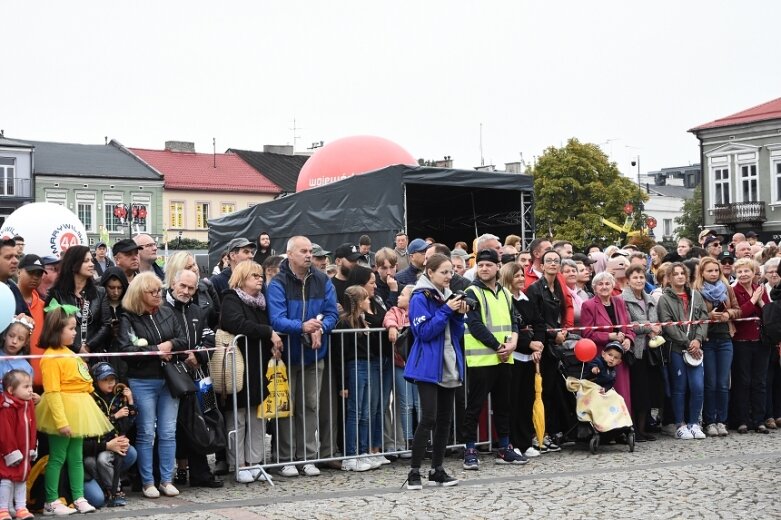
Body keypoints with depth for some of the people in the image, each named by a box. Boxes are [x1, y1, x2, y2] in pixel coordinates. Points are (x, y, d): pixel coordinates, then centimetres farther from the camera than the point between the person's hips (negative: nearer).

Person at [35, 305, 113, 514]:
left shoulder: (67, 352, 15)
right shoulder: (50, 357, -16)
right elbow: (52, 392, -21)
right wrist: (61, 421, -25)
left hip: (77, 410, 9)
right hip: (63, 410, -9)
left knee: (76, 457, 12)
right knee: (57, 458, -2)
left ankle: (79, 498, 17)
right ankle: (51, 502, 5)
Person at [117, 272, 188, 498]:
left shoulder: (167, 312, 8)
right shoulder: (128, 318, -6)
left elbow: (183, 341, 8)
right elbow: (126, 349, -17)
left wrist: (170, 345, -12)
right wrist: (156, 350, -14)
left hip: (169, 380, 4)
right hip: (142, 382, -4)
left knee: (168, 433, 6)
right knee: (146, 433, 1)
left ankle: (167, 480, 14)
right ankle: (147, 482, 9)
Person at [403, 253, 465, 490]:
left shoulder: (448, 296, 14)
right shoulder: (420, 298, -9)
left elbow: (456, 334, 15)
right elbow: (424, 332, -16)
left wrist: (459, 315, -3)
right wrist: (446, 311, -18)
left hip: (449, 366, 8)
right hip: (428, 366, -8)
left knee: (445, 418, 9)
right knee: (429, 417, -13)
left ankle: (437, 470, 16)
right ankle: (414, 472, -8)